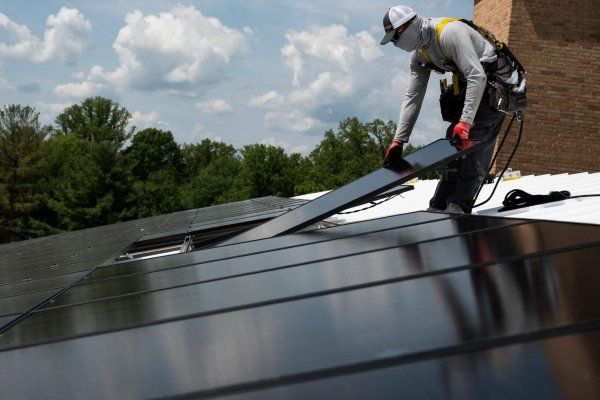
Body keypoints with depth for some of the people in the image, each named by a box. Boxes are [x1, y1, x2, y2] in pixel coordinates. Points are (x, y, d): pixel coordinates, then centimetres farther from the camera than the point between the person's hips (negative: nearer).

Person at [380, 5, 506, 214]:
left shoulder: (449, 32, -27)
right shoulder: (418, 54, 2)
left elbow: (478, 76, -31)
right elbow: (412, 98, 5)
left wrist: (465, 121, -34)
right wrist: (398, 141, 1)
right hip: (468, 86, 9)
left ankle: (459, 205, -20)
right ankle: (440, 206, 8)